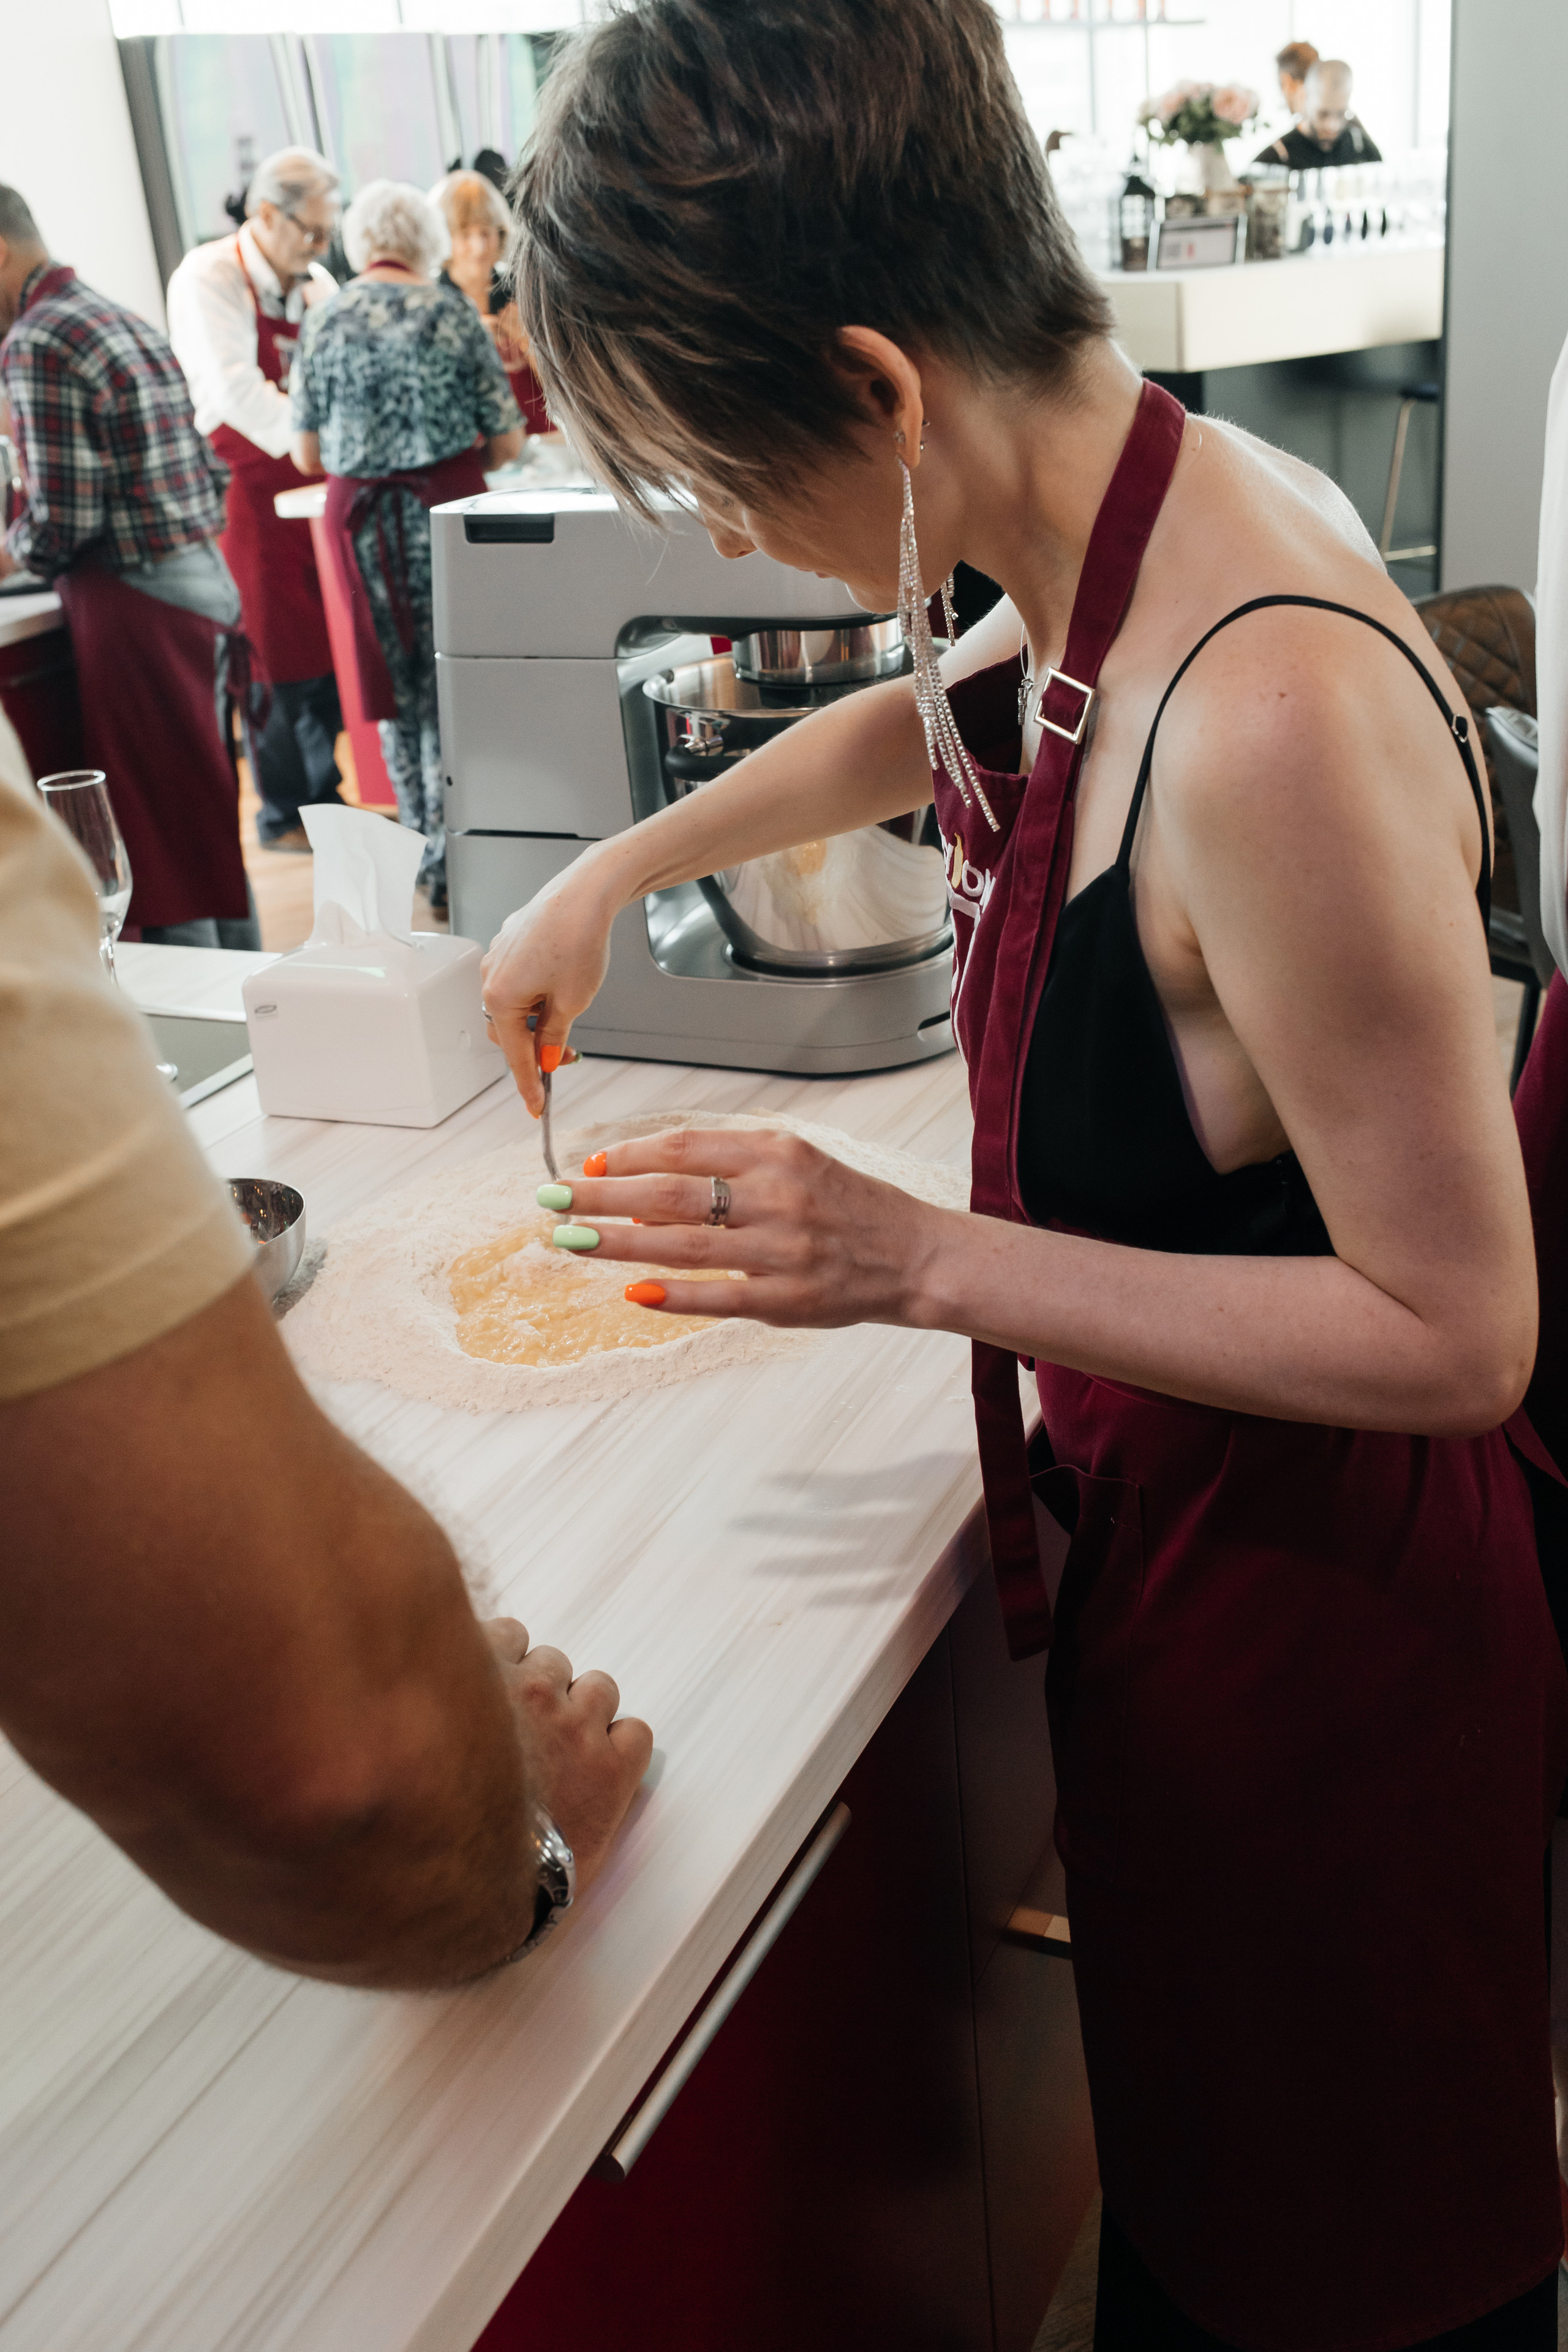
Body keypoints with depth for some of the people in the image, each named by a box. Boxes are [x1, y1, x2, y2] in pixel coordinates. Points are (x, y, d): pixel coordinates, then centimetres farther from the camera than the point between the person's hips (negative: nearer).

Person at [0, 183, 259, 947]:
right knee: (212, 821, 16)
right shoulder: (123, 319, 16)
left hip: (137, 599, -9)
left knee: (160, 835, -2)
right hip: (207, 577, 9)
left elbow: (64, 520, -17)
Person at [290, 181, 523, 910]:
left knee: (395, 684, 12)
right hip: (447, 508, -2)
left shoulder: (322, 324, 3)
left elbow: (307, 456, 6)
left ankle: (423, 844, 19)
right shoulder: (452, 313, -2)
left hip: (360, 519, 2)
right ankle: (452, 861, 5)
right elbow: (506, 443, -1)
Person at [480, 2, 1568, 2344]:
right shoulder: (1145, 523, -6)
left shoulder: (1270, 724, -35)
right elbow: (940, 721, 18)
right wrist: (617, 868, 17)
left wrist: (922, 1259, -28)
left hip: (1308, 1596, -8)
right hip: (1172, 1517, 8)